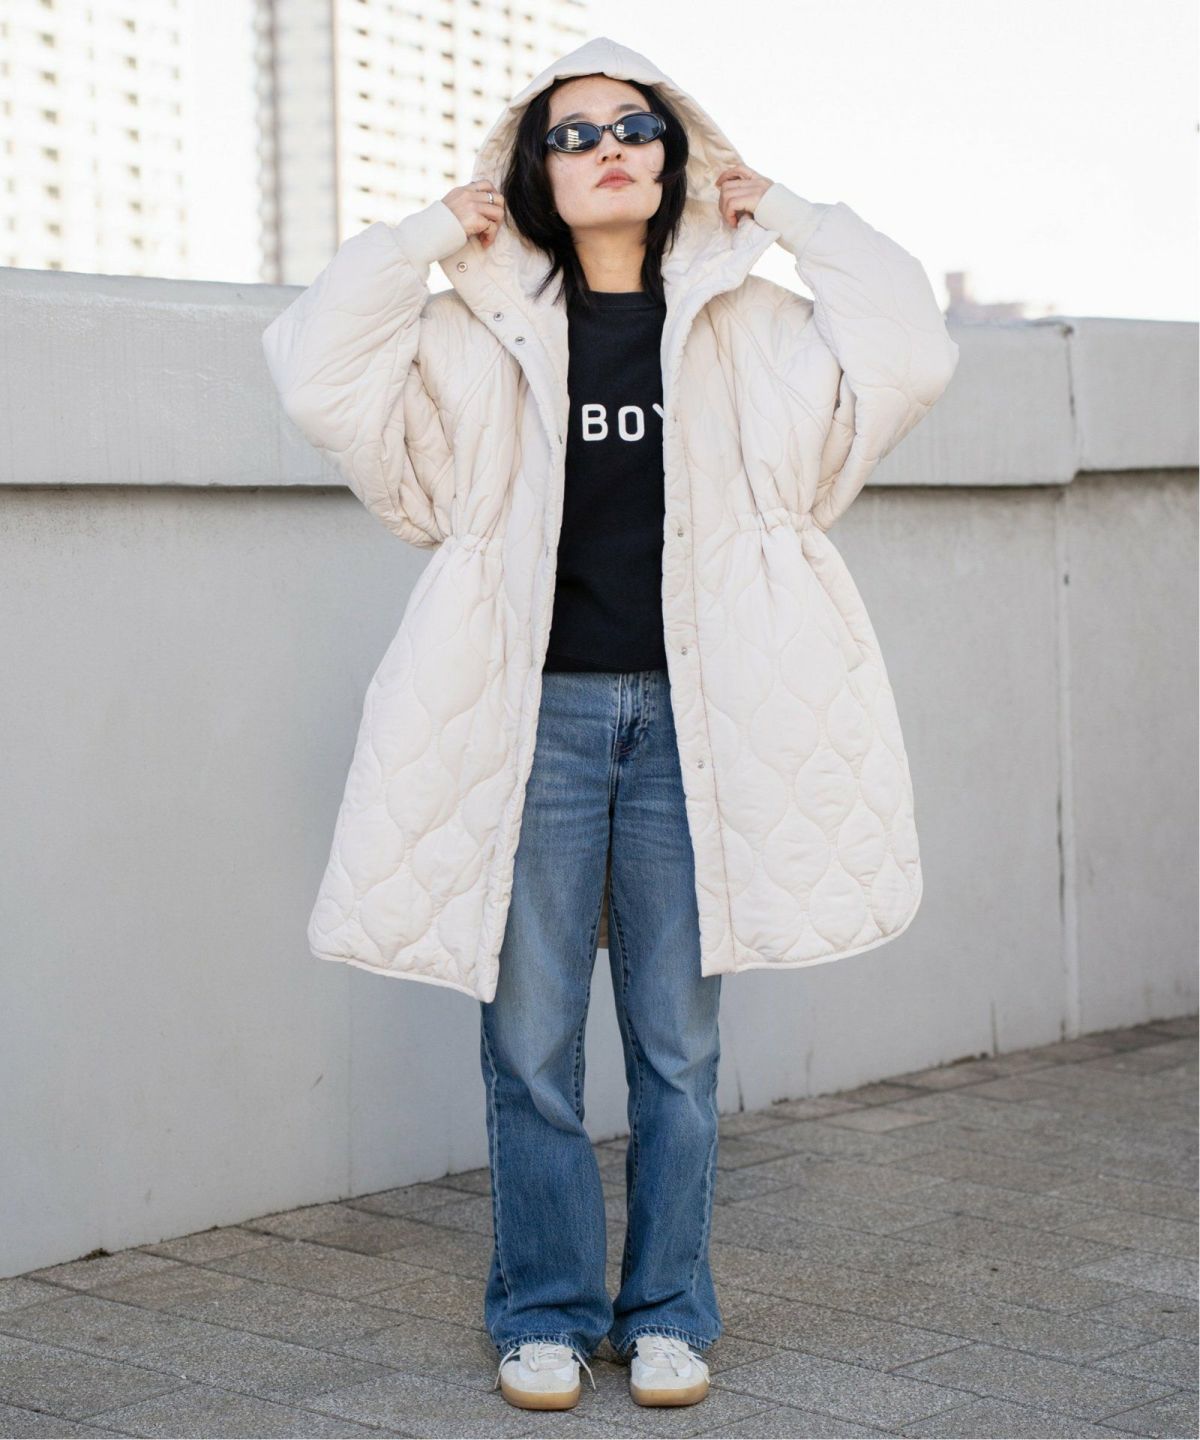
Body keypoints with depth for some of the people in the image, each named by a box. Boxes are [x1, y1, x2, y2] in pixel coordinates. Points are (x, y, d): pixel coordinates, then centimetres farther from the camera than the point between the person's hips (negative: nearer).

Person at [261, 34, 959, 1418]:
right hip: (537, 716, -1)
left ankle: (667, 1312, 20)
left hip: (687, 720, 1)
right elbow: (322, 378, -6)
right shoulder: (485, 339, 5)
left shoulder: (743, 332, 8)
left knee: (677, 1043, 6)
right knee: (531, 1041, 3)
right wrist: (426, 237, -1)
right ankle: (545, 1314, 17)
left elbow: (908, 356, -4)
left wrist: (789, 215, 3)